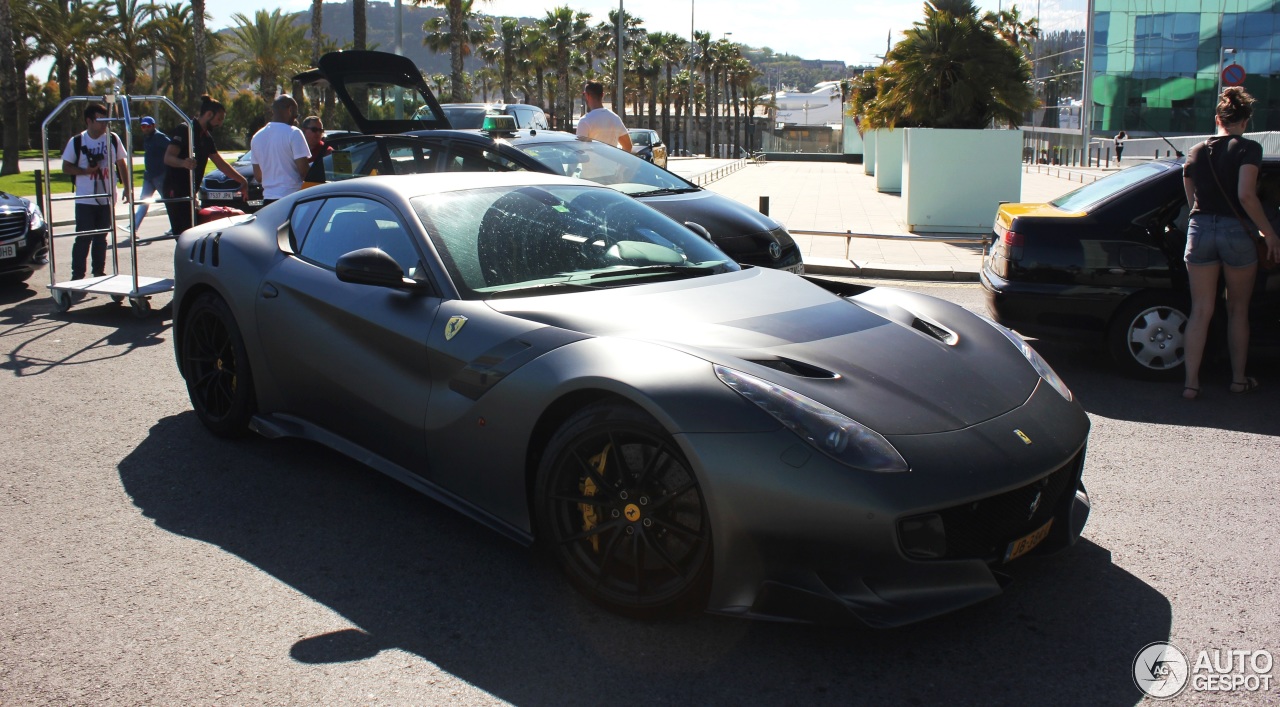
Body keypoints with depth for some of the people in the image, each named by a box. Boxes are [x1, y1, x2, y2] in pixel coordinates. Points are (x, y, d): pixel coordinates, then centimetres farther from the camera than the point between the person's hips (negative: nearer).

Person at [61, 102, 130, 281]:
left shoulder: (113, 139, 4)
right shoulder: (76, 142, -2)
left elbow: (121, 164, 12)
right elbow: (66, 168, 1)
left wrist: (127, 187, 5)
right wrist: (86, 171, -16)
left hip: (107, 199, 3)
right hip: (85, 200, -2)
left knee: (101, 237, 11)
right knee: (83, 238, -5)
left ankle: (99, 272, 20)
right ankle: (77, 275, 0)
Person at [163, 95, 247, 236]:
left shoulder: (206, 137, 14)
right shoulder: (185, 130, -11)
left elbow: (221, 163, 21)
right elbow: (167, 157, -19)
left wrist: (242, 181, 18)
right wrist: (183, 163, -40)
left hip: (189, 192, 9)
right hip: (175, 191, -9)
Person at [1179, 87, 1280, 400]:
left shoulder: (1196, 152, 8)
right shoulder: (1248, 149, -6)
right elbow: (1246, 195, -17)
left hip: (1200, 229, 3)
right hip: (1236, 231, -3)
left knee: (1201, 310, 6)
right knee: (1238, 310, 12)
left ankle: (1191, 382, 2)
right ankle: (1239, 378, 21)